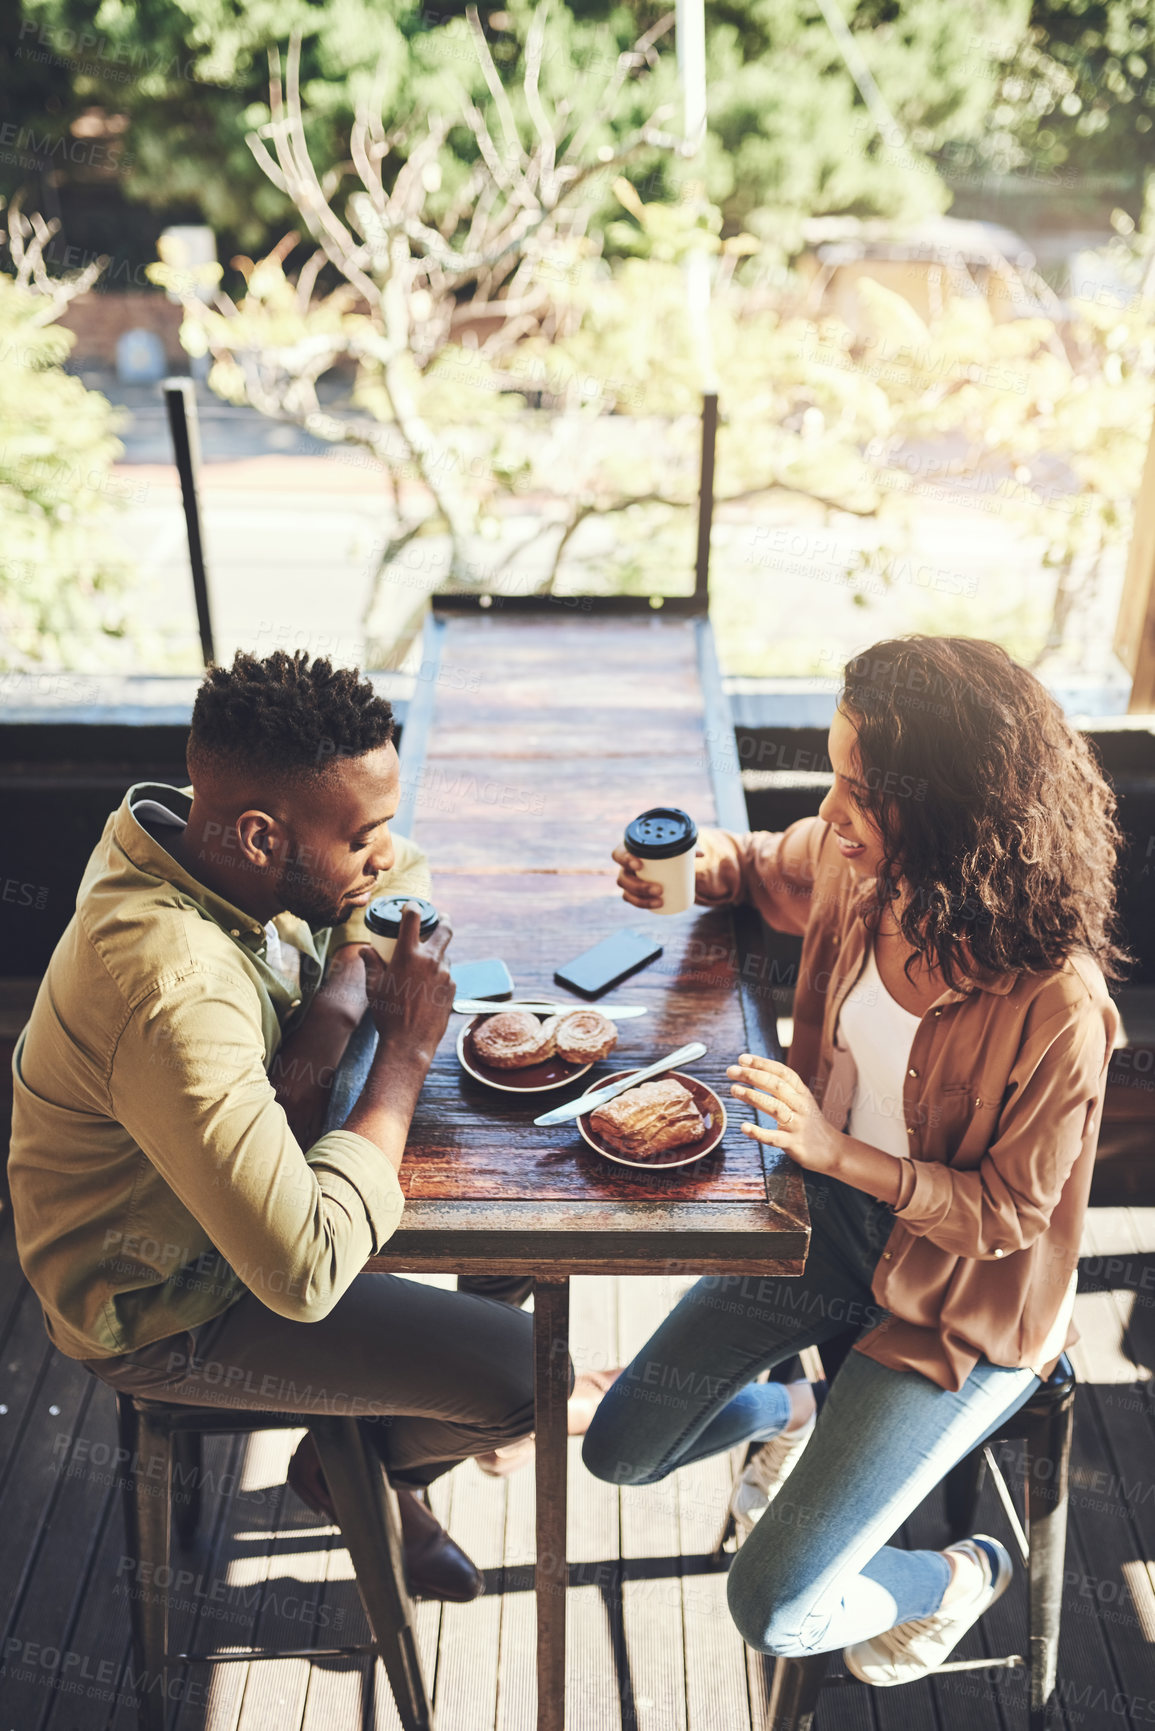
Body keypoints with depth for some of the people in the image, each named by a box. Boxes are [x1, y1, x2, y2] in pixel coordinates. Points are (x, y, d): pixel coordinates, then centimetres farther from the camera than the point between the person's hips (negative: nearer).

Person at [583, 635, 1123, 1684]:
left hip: (961, 1307, -5)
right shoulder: (853, 868, -14)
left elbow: (1011, 1213, -20)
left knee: (775, 1612, -8)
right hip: (832, 1220, 6)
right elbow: (761, 867, 10)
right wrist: (697, 866, -13)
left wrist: (838, 1152, -32)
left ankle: (958, 1578, 23)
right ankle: (790, 1411, 36)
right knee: (619, 1451, 7)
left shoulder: (1054, 1005, -31)